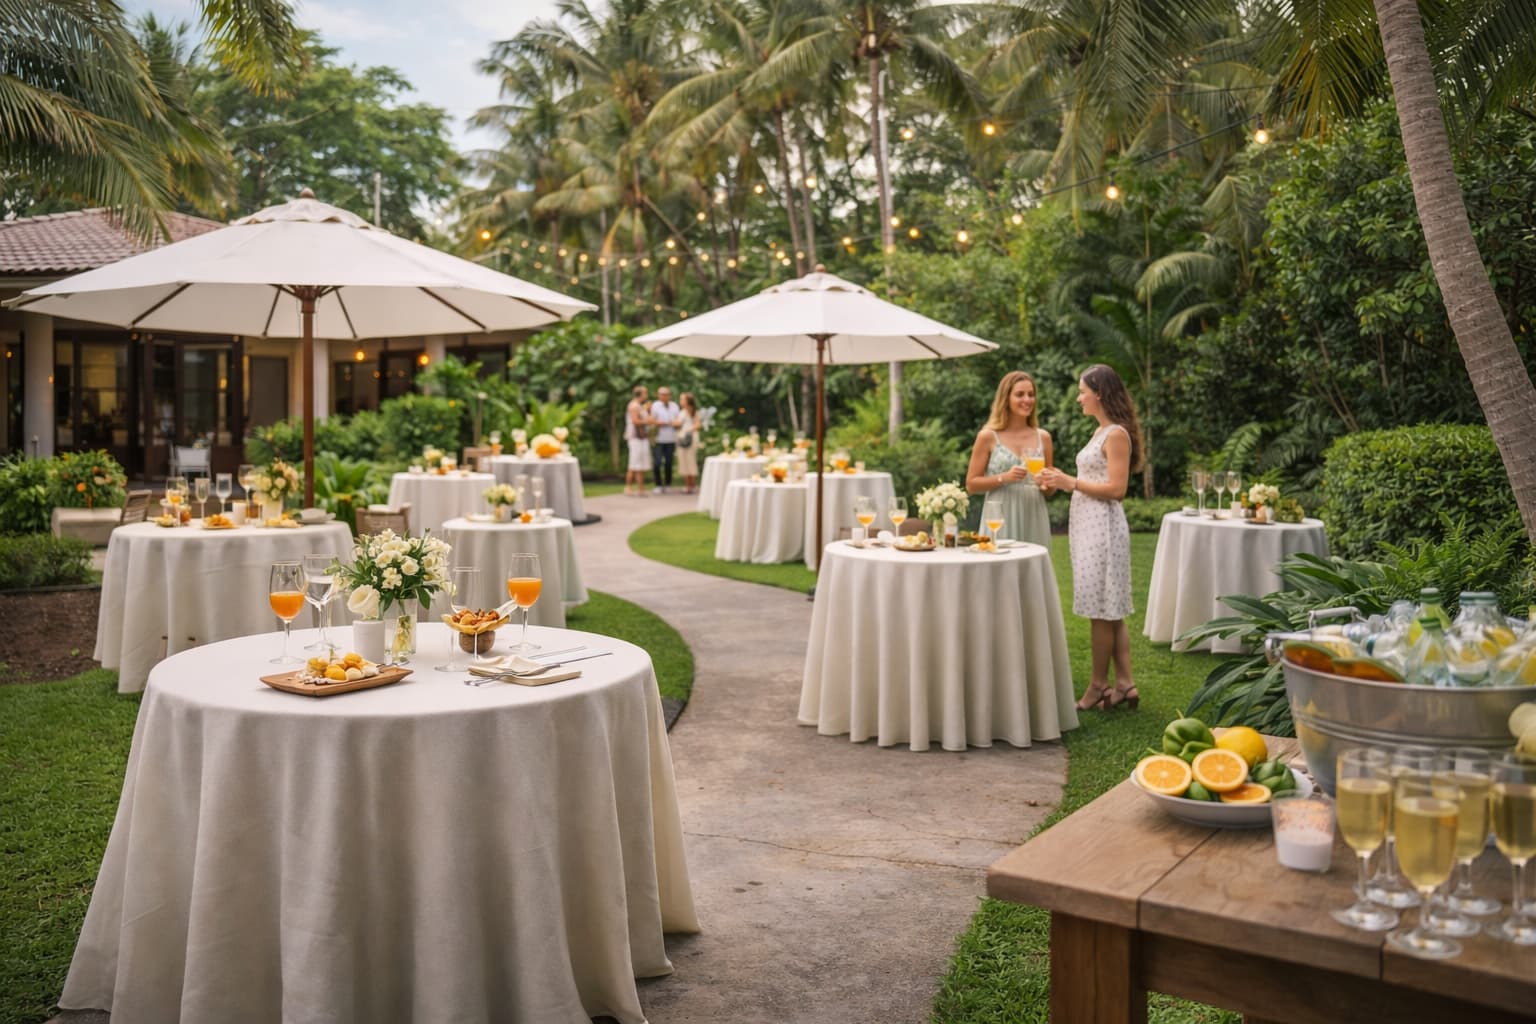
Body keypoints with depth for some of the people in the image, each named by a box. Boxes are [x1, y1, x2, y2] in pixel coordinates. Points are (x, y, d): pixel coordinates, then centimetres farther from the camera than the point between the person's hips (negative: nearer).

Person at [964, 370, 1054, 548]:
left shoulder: (1043, 437, 10)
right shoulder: (988, 437, 0)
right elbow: (971, 484, -1)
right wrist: (1003, 478, -14)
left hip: (1034, 520, 3)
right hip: (1001, 521, -3)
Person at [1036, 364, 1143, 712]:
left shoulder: (1116, 434, -13)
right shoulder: (1102, 431, 16)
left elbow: (1116, 488, -19)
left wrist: (1072, 482, -14)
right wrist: (1060, 481, 10)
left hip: (1103, 525, -10)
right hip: (1088, 524, 10)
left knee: (1103, 610, -2)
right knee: (1110, 611, 10)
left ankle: (1099, 686, 6)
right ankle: (1124, 684, 14)